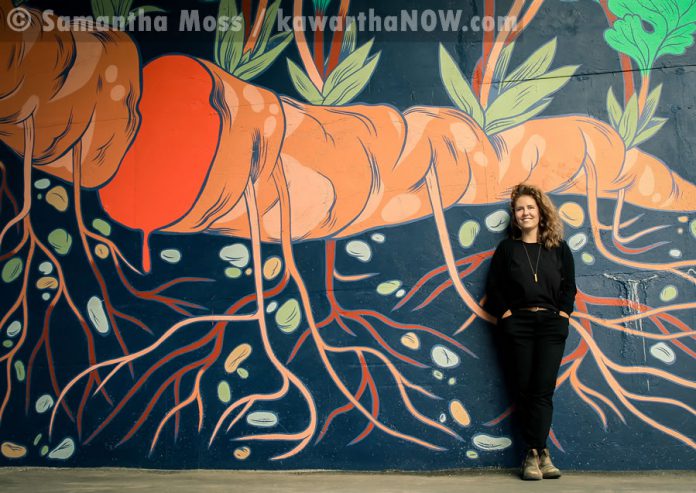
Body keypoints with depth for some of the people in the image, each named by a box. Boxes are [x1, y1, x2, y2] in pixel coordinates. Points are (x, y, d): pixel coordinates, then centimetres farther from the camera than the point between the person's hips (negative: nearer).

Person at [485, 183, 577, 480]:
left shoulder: (559, 248, 11)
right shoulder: (507, 248, 9)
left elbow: (569, 287, 9)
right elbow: (494, 289, 7)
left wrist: (561, 316, -2)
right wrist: (506, 315, -4)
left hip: (551, 324, 0)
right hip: (518, 324, 0)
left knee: (542, 389, -7)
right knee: (524, 390, -1)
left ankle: (533, 453, -5)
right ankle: (540, 453, 5)